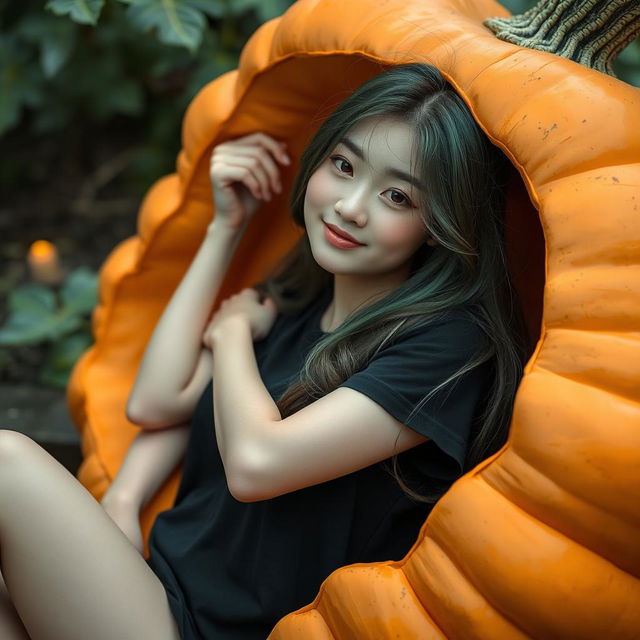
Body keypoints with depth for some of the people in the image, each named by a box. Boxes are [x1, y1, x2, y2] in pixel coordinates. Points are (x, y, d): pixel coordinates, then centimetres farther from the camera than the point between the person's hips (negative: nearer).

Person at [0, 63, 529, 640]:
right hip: (154, 582, 7)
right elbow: (156, 403, 5)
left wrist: (234, 330, -3)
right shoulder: (294, 297, 9)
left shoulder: (448, 344, -16)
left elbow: (256, 460, -22)